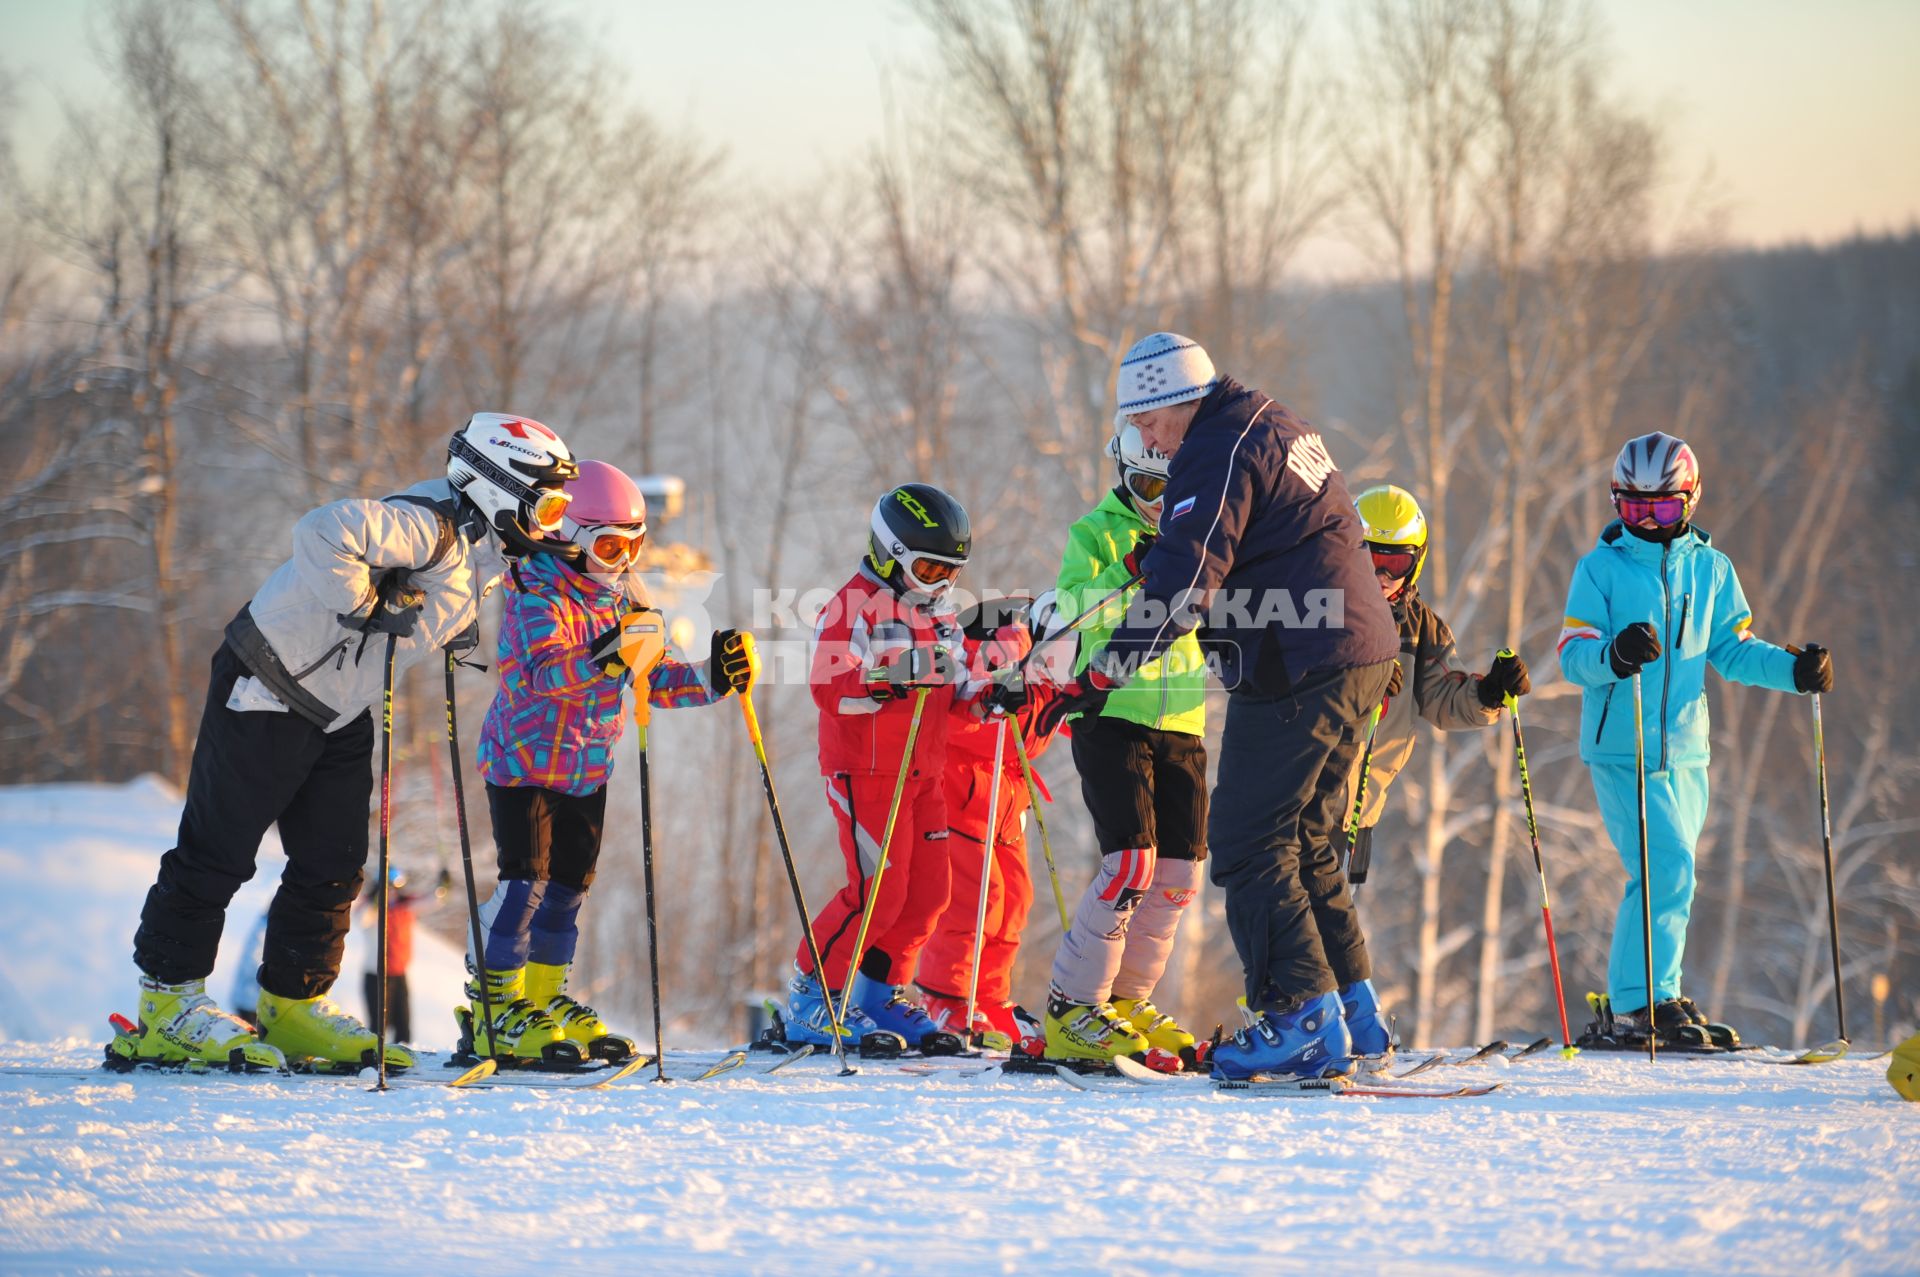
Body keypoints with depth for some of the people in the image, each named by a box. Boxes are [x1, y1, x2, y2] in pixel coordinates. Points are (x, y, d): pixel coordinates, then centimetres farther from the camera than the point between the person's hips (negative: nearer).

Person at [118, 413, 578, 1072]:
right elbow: (325, 534, -42)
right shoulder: (428, 528, -27)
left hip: (340, 714, 9)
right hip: (269, 693, -9)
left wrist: (454, 626, 7)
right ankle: (168, 1005, 7)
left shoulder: (478, 552, 4)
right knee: (219, 851, -1)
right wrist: (367, 606, -32)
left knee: (333, 864, 7)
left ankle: (294, 1006, 16)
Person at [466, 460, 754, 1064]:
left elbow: (654, 681, 10)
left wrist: (713, 679, -7)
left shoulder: (627, 596, 7)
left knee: (569, 883, 11)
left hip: (587, 770, 7)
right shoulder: (540, 594, -17)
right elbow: (540, 673, -33)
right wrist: (607, 657, -46)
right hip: (523, 760, -7)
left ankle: (542, 998, 22)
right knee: (525, 880, -12)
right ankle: (494, 1013, -6)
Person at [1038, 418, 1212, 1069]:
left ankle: (1127, 1002, 19)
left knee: (1179, 874, 4)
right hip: (1112, 716, -5)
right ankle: (1070, 1010, -8)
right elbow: (1070, 609, -16)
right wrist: (1128, 572, -30)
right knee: (1131, 864, -16)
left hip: (1181, 722, 5)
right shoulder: (1096, 532, 0)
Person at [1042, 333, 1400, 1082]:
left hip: (1298, 675, -10)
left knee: (1247, 846, -7)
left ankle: (1302, 1020, -12)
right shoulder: (1279, 429, 17)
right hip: (1360, 657, 10)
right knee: (1304, 844, 15)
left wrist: (1100, 678, -23)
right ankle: (1352, 1012, 14)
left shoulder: (1217, 456, -13)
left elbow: (1183, 587, -21)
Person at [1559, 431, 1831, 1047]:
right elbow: (1572, 654, -8)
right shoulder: (1601, 567, -2)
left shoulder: (1711, 569, 10)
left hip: (1684, 748, 5)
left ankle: (1626, 1009, 17)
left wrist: (1792, 668, 0)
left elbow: (1731, 650, 16)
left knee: (1663, 877, 8)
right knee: (1668, 869, -17)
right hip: (1621, 747, -5)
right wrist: (1613, 656, -30)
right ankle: (1649, 1003, -10)